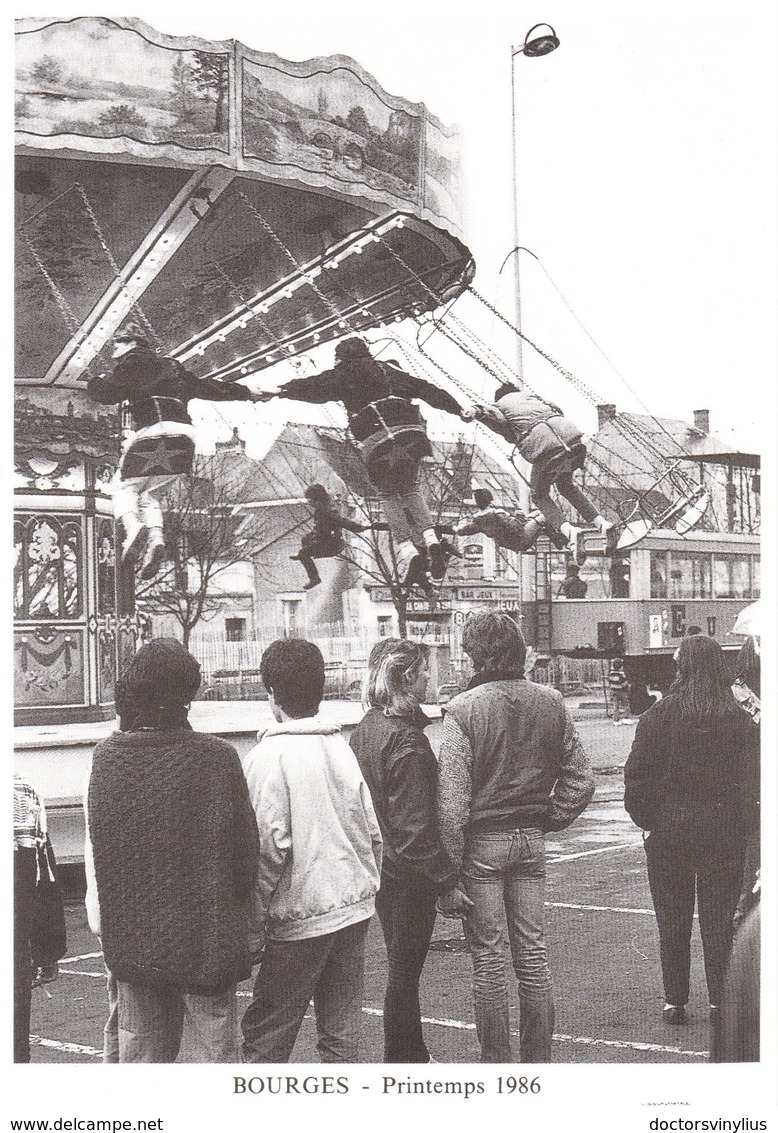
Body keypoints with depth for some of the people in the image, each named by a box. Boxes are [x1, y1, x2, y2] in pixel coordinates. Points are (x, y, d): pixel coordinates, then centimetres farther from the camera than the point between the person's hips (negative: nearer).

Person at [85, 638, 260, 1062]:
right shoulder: (216, 759, -14)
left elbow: (94, 853, 2)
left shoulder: (105, 758, -5)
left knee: (138, 1053, 16)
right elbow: (246, 849, -8)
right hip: (207, 943, -3)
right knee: (211, 1050, 6)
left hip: (130, 943, 4)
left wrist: (104, 926, 13)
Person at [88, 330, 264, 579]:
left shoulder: (134, 361, 12)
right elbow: (212, 387, 39)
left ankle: (132, 527, -25)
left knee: (126, 488, 7)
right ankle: (156, 537, -13)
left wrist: (96, 381, 28)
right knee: (148, 494, 16)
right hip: (184, 434, 6)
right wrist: (246, 394, 52)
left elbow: (106, 393, 4)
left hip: (150, 431, -6)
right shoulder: (173, 368, 31)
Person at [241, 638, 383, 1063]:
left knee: (263, 1040, 2)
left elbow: (270, 848, -17)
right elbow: (372, 833, 9)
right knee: (342, 1034, 11)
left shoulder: (269, 756, -12)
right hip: (355, 909, 6)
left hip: (301, 917, -6)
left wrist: (253, 925, -10)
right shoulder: (340, 746, 7)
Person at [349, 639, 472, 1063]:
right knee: (405, 968, 3)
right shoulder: (408, 741, -22)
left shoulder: (365, 729, 5)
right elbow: (415, 825, -24)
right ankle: (402, 1059, 13)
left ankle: (412, 1053, 32)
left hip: (379, 865, 9)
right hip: (408, 873, -9)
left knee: (401, 965, 20)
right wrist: (447, 883, -19)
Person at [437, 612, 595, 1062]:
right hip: (531, 840, 4)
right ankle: (539, 1057, 18)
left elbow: (452, 797, -15)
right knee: (533, 953, 12)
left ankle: (496, 1060, 12)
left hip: (481, 842, -4)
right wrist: (548, 822, 11)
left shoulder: (463, 708, -13)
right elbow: (581, 780, 1)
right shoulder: (551, 703, 0)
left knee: (488, 957, 5)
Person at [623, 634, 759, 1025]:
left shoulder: (660, 714, -7)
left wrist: (644, 817, 1)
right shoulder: (740, 717, -4)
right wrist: (740, 823, 5)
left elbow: (638, 772, -9)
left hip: (668, 830, -1)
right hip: (723, 831, 1)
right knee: (718, 920, 10)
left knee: (672, 922, 10)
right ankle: (720, 1002, 11)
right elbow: (751, 776, -6)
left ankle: (675, 1001, 15)